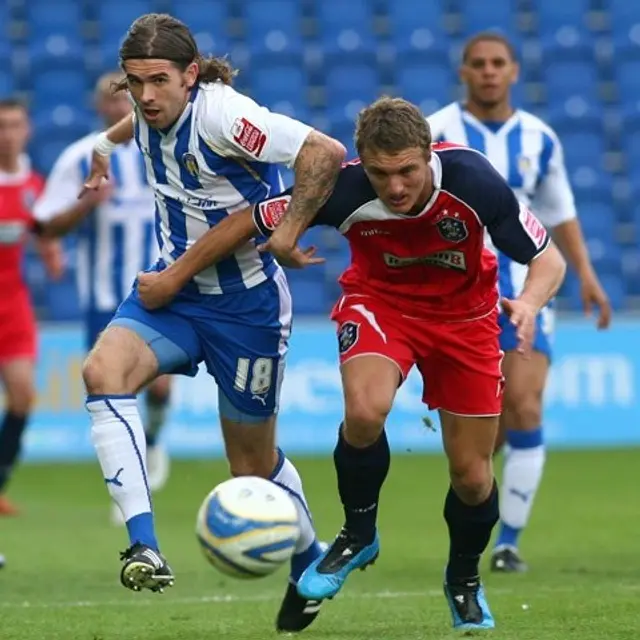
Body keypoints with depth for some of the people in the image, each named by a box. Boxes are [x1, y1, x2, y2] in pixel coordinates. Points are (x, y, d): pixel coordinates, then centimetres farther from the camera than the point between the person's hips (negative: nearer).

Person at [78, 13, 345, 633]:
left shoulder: (221, 115, -24)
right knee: (102, 371, -25)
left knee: (253, 461, 6)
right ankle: (143, 545, -30)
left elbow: (326, 152, -33)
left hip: (245, 303, -6)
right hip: (173, 289, 6)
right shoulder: (150, 116, -2)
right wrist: (106, 141, 39)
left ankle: (309, 562, 37)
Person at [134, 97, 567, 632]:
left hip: (464, 312, 1)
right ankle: (358, 535, -3)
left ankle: (465, 580, 32)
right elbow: (247, 223, -15)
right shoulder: (343, 189, -31)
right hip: (379, 299, -1)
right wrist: (172, 279, -8)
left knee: (471, 474, 0)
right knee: (365, 411, -31)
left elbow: (548, 260, -20)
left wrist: (530, 302, -42)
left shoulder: (473, 181, -31)